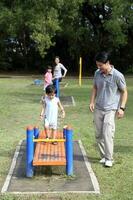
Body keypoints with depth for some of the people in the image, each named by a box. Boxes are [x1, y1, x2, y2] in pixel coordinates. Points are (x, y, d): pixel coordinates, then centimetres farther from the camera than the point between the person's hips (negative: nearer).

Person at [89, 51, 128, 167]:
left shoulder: (118, 76, -13)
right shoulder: (97, 73, 1)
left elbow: (124, 92, -4)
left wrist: (122, 108, -10)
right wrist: (92, 102, 6)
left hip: (111, 110, -5)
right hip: (98, 109, 5)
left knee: (107, 134, -12)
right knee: (99, 135, 9)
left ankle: (109, 158, 1)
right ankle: (104, 156, 23)